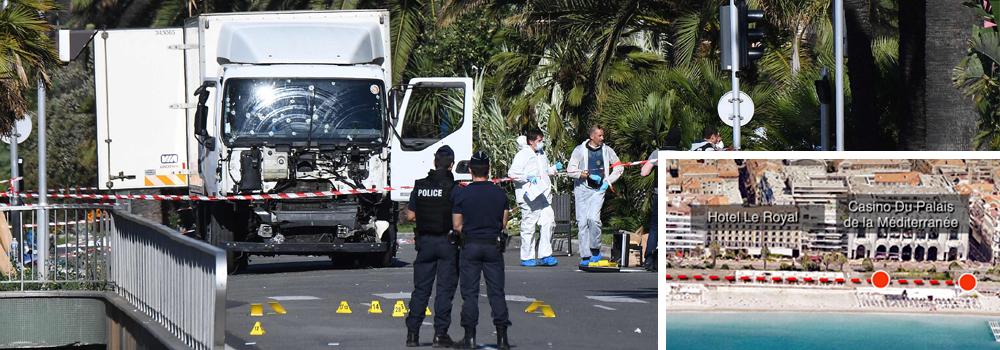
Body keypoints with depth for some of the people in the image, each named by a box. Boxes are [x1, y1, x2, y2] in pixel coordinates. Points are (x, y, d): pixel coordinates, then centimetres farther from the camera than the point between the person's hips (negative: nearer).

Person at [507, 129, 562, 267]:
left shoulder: (541, 154, 18)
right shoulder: (522, 155, -7)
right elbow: (512, 173, -12)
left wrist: (554, 169, 14)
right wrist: (527, 178, -23)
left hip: (543, 195, 7)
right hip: (529, 197, -7)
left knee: (548, 222, -3)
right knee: (528, 227, -2)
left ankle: (545, 256, 2)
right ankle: (527, 258, 5)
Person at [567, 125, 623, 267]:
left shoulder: (607, 150, 8)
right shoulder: (580, 150, 1)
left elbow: (619, 167, 19)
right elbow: (570, 169, -1)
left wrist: (608, 181, 7)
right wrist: (585, 175, -17)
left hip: (598, 189, 0)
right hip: (582, 188, 0)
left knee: (593, 218, -20)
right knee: (582, 222, -3)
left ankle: (595, 250, -3)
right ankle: (585, 256, 2)